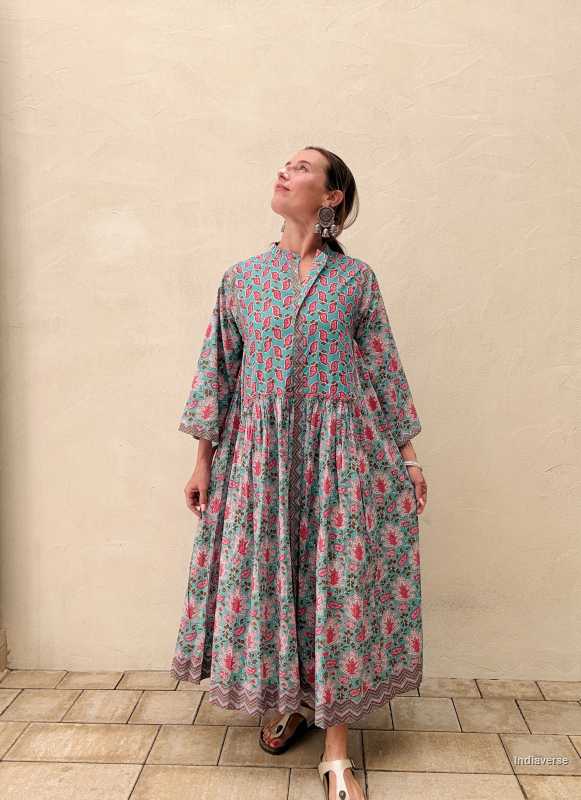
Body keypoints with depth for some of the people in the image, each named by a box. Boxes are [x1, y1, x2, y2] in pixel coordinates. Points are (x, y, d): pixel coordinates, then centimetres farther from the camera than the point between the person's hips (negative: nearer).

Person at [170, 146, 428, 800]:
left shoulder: (356, 278, 4)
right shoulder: (241, 277, 7)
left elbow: (383, 370, 5)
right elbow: (218, 370, 8)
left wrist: (408, 457, 4)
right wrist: (203, 459, 6)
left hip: (339, 448, -1)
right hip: (259, 448, 2)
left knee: (339, 575, 0)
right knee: (263, 570, 7)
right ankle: (290, 701, 33)